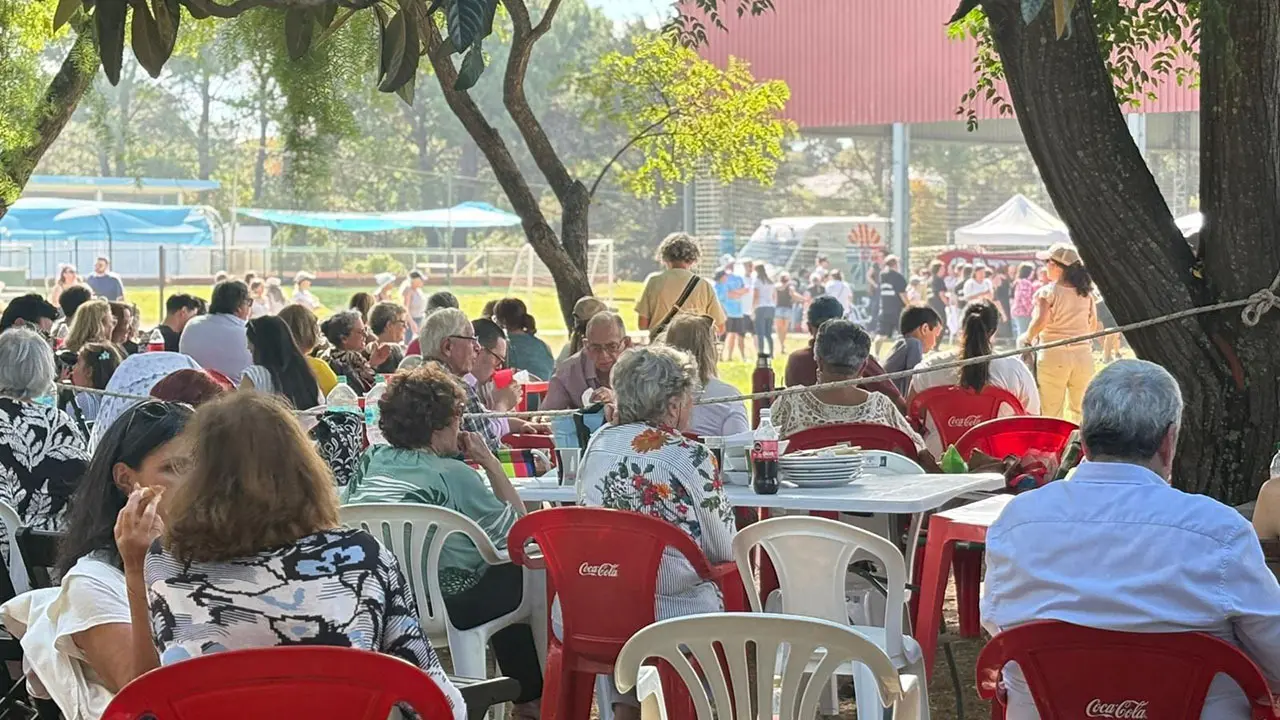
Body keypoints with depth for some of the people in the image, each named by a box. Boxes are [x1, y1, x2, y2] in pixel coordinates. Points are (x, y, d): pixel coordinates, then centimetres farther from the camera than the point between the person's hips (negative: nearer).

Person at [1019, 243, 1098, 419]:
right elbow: (1093, 326, 9)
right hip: (1083, 355, 4)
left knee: (1052, 414, 4)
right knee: (1082, 411, 14)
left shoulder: (1047, 292, -9)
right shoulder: (1085, 293, 5)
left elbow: (1041, 320, -23)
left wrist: (1027, 337, -6)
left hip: (1053, 357, -4)